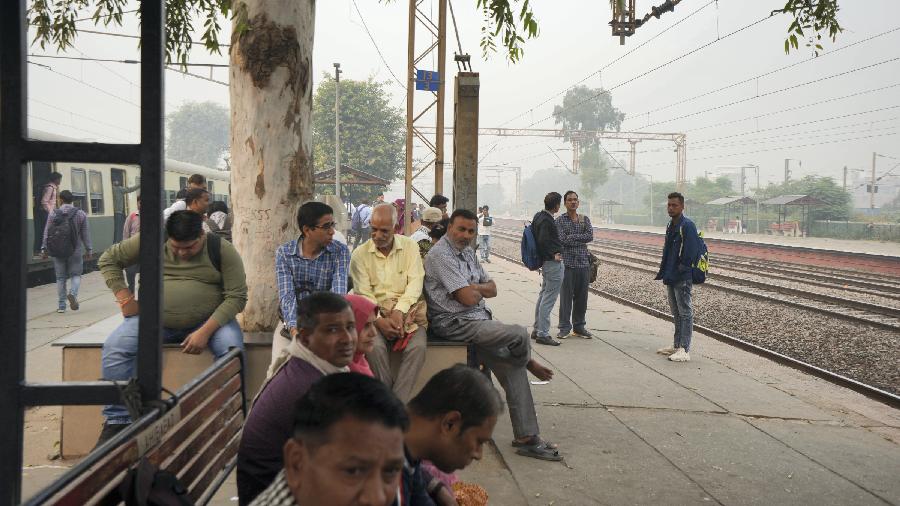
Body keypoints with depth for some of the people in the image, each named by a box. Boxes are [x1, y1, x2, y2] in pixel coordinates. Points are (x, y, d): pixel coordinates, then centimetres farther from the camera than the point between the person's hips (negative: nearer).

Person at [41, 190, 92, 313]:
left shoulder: (53, 214, 0)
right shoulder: (81, 214, 0)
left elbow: (47, 232, 1)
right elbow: (86, 234, 2)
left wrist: (44, 248, 6)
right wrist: (88, 250, 7)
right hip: (75, 251, -1)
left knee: (60, 278, 8)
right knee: (76, 274, 10)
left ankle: (61, 305, 9)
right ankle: (73, 293, -18)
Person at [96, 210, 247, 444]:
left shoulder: (221, 250, -6)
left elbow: (236, 296, -11)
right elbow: (108, 260, 9)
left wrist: (206, 331, -21)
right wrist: (125, 299, -4)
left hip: (209, 320, -2)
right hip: (155, 319, 2)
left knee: (232, 348, -31)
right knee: (115, 346, -22)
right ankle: (117, 422, -11)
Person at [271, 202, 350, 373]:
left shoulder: (340, 252, -4)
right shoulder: (284, 253, -3)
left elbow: (338, 293, -16)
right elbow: (286, 295, -13)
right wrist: (294, 329, -30)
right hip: (292, 322, 1)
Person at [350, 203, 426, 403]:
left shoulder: (410, 247, 7)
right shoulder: (360, 254, 5)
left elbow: (415, 283, -2)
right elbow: (363, 294, -2)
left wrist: (399, 311, -17)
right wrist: (379, 321, -18)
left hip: (407, 310, 1)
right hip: (375, 313, 0)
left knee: (417, 346, -28)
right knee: (375, 346, -31)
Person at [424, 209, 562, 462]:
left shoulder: (467, 252, 18)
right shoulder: (440, 255, -12)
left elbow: (492, 289, 15)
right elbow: (468, 298, -19)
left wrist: (473, 288, -5)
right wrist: (480, 289, 3)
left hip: (479, 318, 9)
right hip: (455, 324, -9)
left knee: (511, 368, -5)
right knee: (520, 335, -22)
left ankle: (526, 437, -3)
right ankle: (529, 362, 15)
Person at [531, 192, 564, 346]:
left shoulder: (538, 216, 10)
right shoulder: (547, 221, -19)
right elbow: (543, 241, -27)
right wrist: (553, 254, -15)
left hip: (545, 263, 11)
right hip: (554, 264, -11)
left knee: (543, 296, 17)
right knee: (548, 299, -7)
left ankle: (537, 330, 25)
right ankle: (543, 334, -4)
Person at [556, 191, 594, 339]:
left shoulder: (585, 219, 12)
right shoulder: (560, 220, 1)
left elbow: (590, 236, -4)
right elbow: (562, 239, -12)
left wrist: (571, 237, -9)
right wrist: (580, 240, -6)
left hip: (583, 262, 3)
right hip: (567, 263, -3)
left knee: (582, 296, 7)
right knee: (566, 296, -2)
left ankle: (579, 326, 17)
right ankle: (565, 327, 6)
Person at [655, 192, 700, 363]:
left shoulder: (687, 225, -15)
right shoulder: (670, 225, 14)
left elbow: (691, 252, -21)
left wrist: (682, 268, -17)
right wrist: (663, 270, 16)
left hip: (682, 278, -10)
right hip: (670, 277, 10)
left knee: (685, 313, -5)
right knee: (676, 313, 16)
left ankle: (685, 350, -2)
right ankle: (676, 345, 26)